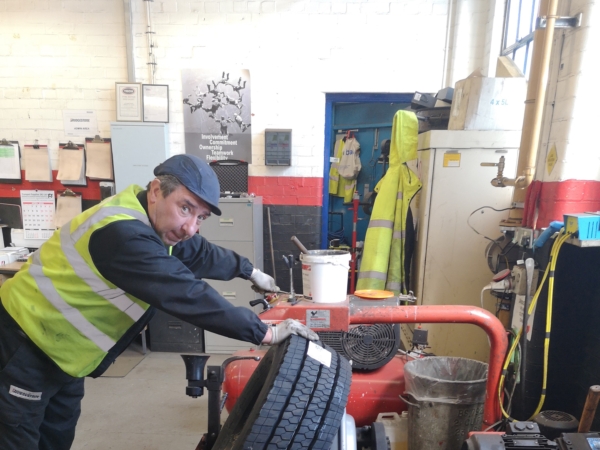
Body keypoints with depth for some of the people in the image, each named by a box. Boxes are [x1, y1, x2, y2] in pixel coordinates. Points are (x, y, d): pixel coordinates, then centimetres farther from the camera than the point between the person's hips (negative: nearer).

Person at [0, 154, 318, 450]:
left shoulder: (153, 222, -5)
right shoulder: (124, 235, -36)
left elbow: (199, 253, 10)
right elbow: (188, 296, -37)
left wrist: (248, 270, 21)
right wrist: (265, 333, -31)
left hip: (57, 345, 9)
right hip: (25, 342, -9)